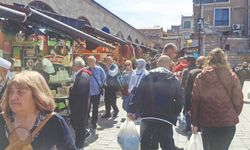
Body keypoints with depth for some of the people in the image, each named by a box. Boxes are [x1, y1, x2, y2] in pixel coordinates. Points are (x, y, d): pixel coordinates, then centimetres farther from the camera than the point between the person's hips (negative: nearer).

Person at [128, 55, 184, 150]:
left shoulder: (147, 77, 2)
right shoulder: (174, 79, 2)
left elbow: (138, 95, -4)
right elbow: (179, 100, 1)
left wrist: (132, 110, 1)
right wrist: (174, 115, 11)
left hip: (147, 117, 1)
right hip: (165, 118, -1)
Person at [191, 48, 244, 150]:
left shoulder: (201, 77, -5)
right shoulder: (232, 77, -5)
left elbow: (195, 101, -5)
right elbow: (238, 101, -4)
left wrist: (195, 123, 4)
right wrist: (233, 116, 15)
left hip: (207, 122, 0)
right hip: (228, 123, 0)